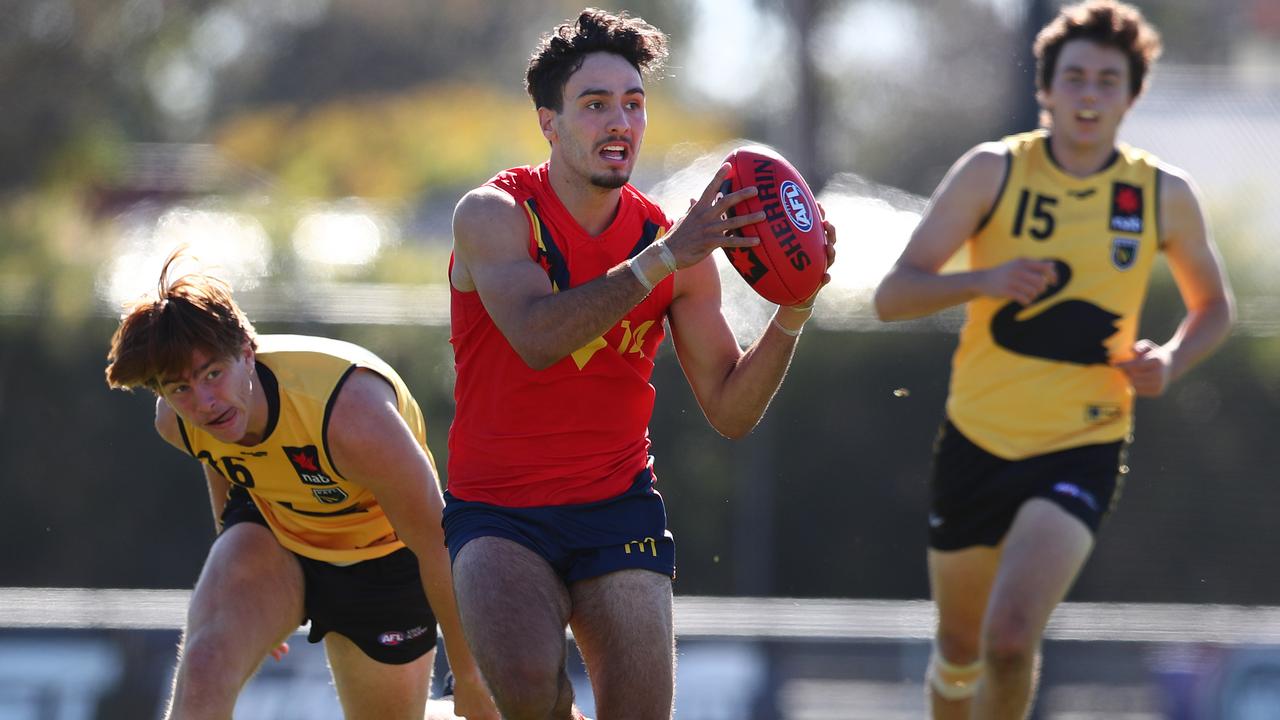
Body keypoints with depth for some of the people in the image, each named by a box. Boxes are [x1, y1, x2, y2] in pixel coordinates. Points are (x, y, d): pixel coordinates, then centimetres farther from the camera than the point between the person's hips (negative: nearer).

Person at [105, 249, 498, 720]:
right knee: (203, 667, -26)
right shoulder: (175, 421, -22)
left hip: (382, 555, -3)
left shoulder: (352, 417, -40)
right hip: (271, 527, 3)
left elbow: (435, 544, -27)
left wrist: (468, 677, -17)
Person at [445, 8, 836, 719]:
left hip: (618, 508, 4)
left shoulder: (676, 239, 3)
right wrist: (664, 258, -30)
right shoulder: (493, 215, -8)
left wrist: (793, 313, -13)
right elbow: (538, 338, -27)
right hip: (498, 513, -4)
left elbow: (731, 411, 3)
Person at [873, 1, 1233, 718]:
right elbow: (893, 295, -7)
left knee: (1011, 638, -23)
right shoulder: (993, 172, -4)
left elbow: (1214, 306, 16)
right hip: (978, 437, 2)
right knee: (960, 649, 15)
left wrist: (1170, 362, -6)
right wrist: (984, 281, -25)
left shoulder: (1165, 194, -1)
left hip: (1082, 450, -2)